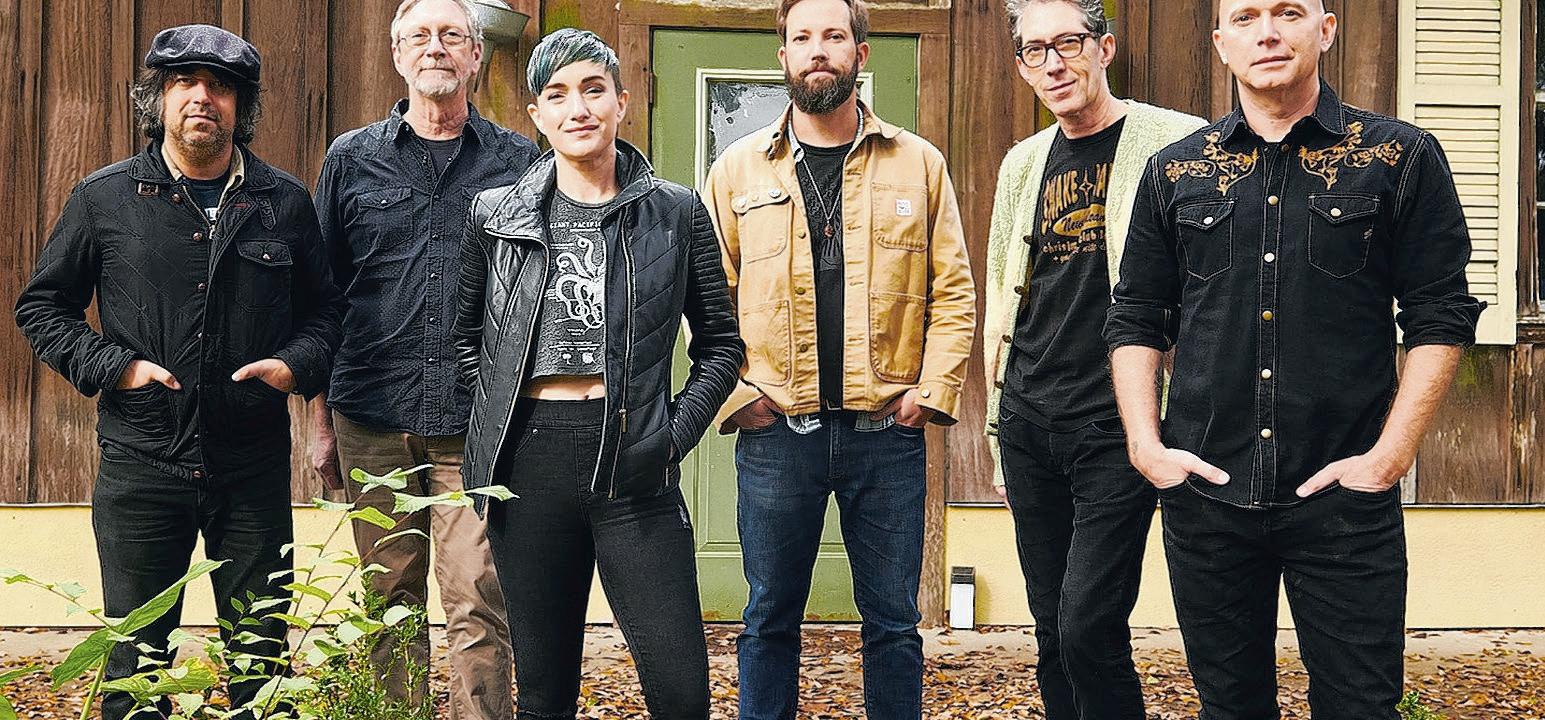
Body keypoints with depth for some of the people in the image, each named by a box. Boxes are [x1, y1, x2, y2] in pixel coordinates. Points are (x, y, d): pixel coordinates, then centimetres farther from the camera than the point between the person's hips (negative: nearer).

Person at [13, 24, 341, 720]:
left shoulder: (285, 203, 6)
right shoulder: (103, 199, 3)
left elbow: (323, 310, 15)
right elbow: (42, 306, 9)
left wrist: (296, 364, -5)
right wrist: (113, 367, -6)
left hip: (255, 466, 1)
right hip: (141, 461, -1)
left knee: (262, 655, 9)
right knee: (135, 656, 8)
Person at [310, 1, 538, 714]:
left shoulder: (519, 162, 7)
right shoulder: (351, 159, 10)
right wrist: (321, 422, 8)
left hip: (479, 421, -1)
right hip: (373, 419, 2)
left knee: (478, 607, -6)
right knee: (389, 602, 7)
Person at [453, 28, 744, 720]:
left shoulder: (677, 212, 4)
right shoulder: (496, 213, 7)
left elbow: (720, 344, 9)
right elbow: (465, 336, 19)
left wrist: (675, 433, -2)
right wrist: (496, 415, 6)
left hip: (632, 465, -1)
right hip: (529, 461, 1)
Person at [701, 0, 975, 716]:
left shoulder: (918, 164, 5)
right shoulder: (738, 168, 5)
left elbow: (953, 291, 5)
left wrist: (932, 390, -5)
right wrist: (734, 394, -4)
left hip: (887, 432, 0)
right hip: (774, 434, 0)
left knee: (893, 622, 8)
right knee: (770, 618, 10)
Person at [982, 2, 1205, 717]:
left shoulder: (1175, 144, -5)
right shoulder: (1023, 163, 13)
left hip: (1117, 429, -6)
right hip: (1030, 426, 6)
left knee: (1088, 626, -12)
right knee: (1053, 634, 11)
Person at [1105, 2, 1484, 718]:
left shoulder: (1402, 158, 1)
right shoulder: (1176, 172, 8)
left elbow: (1439, 319, -1)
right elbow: (1136, 320, 12)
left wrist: (1389, 458, -8)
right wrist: (1146, 446, 0)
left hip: (1346, 498, -2)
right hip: (1204, 492, 2)